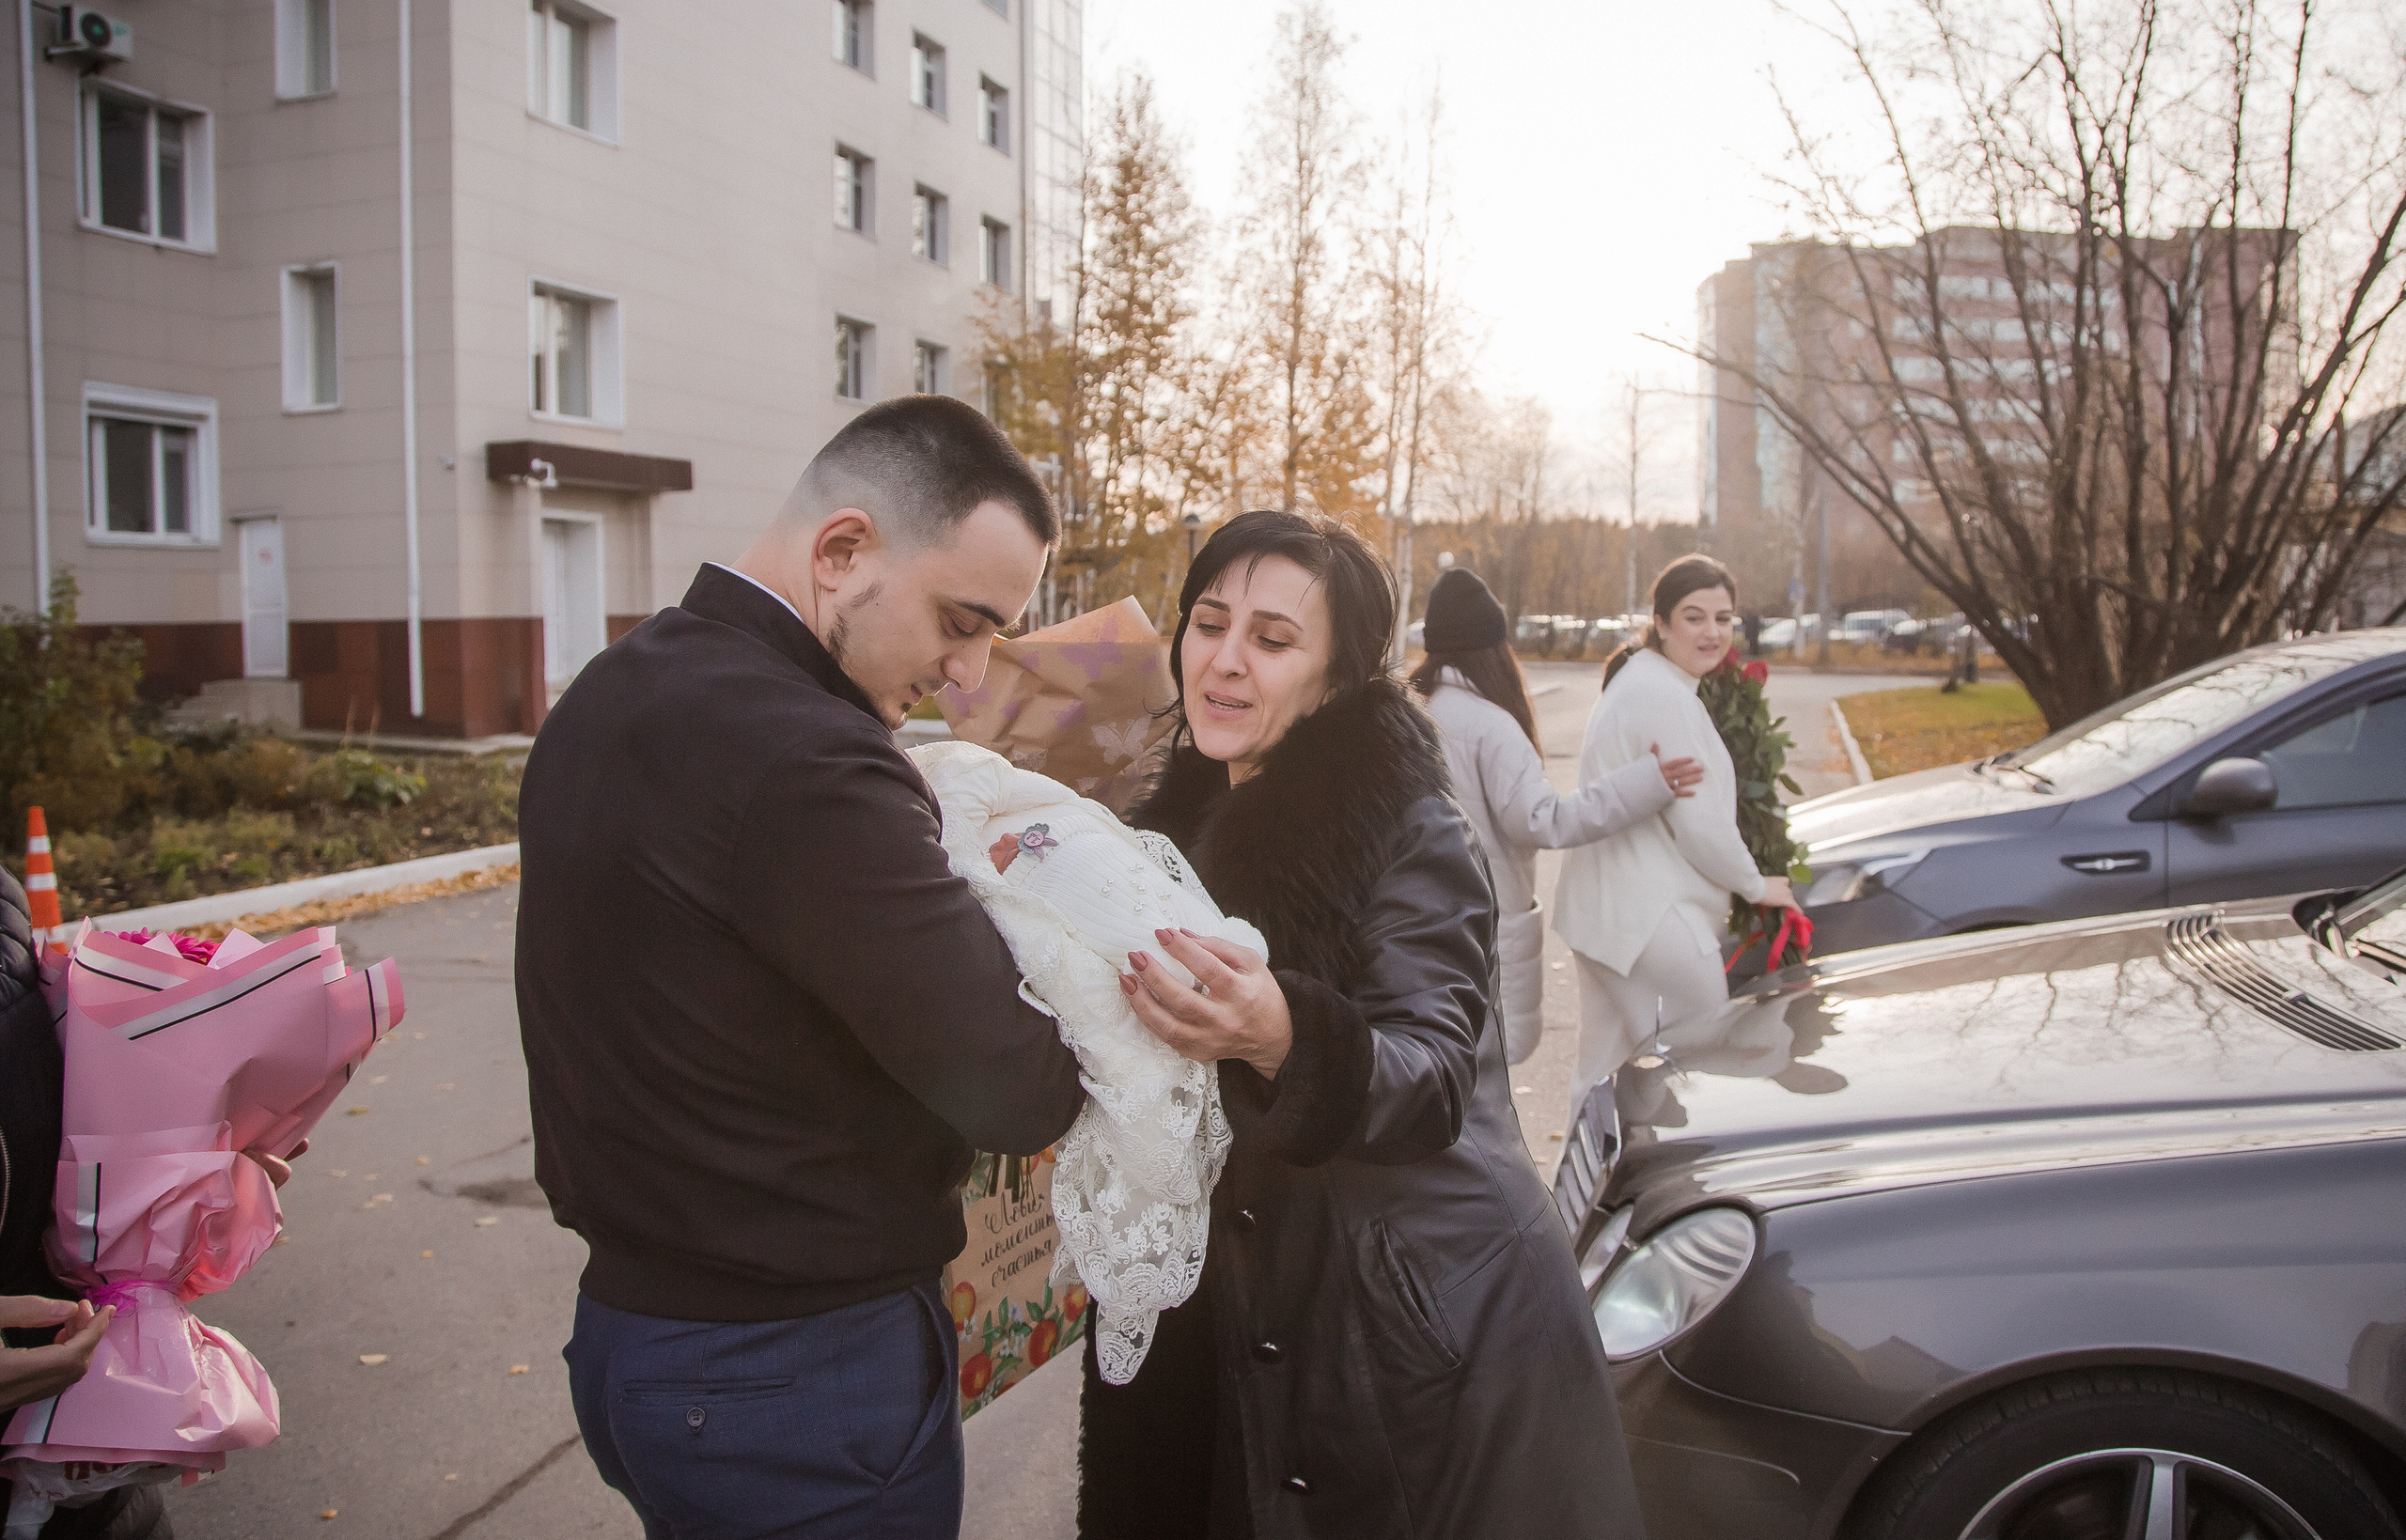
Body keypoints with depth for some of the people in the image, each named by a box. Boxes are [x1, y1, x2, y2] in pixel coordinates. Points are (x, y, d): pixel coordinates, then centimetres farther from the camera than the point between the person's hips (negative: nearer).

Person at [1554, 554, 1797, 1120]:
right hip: (1649, 921, -11)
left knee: (1606, 1065, 18)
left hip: (1604, 911, 11)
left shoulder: (1636, 680, 15)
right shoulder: (1666, 695, -18)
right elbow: (1699, 819, -18)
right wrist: (1755, 885, -3)